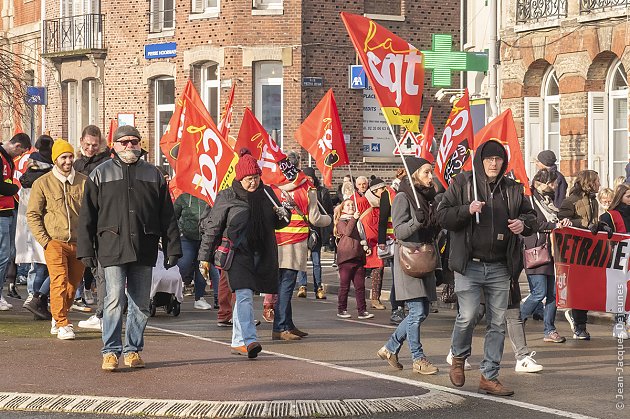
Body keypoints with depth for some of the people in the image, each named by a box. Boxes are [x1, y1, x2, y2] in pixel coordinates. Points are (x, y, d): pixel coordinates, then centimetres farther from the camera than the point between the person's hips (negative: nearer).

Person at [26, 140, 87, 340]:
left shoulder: (84, 181, 6)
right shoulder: (43, 183, 1)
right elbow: (32, 214, 3)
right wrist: (44, 241, -5)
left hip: (79, 243, 3)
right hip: (55, 242, -3)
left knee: (73, 283, 9)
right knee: (59, 282, -14)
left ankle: (58, 319, 27)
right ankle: (62, 324, -11)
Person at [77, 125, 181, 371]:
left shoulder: (153, 175, 13)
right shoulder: (100, 174, 8)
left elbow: (167, 216, 13)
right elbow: (87, 216, 6)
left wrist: (172, 249, 8)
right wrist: (86, 250, 0)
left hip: (144, 249, 2)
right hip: (112, 247, -2)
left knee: (140, 303, 5)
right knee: (115, 300, -11)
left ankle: (133, 350, 15)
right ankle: (110, 351, -5)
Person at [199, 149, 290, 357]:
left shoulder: (266, 193, 9)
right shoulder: (226, 197, -3)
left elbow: (276, 224, 20)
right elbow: (212, 227, 2)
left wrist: (283, 216, -4)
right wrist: (204, 257, 1)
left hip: (261, 255, 4)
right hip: (238, 253, -4)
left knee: (243, 296, 11)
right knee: (244, 295, -17)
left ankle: (238, 342, 18)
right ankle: (248, 340, -25)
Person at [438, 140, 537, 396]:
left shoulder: (513, 189, 10)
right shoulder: (462, 184, 1)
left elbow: (530, 215, 20)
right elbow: (442, 215, -2)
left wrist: (523, 224, -3)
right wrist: (467, 210, -19)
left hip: (500, 268, 4)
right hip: (469, 265, -4)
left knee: (498, 323, 4)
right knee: (467, 316, -13)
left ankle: (489, 377, 12)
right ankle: (458, 358, 18)